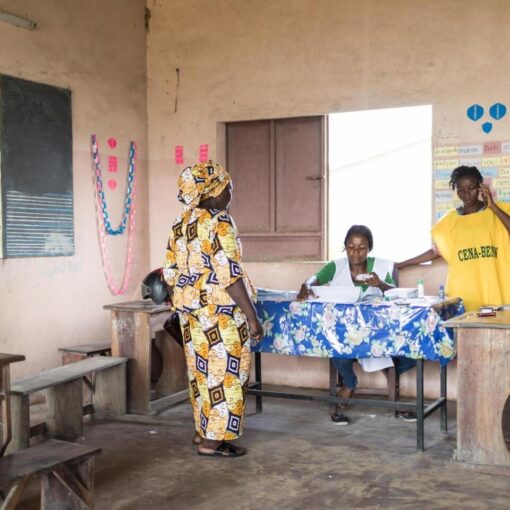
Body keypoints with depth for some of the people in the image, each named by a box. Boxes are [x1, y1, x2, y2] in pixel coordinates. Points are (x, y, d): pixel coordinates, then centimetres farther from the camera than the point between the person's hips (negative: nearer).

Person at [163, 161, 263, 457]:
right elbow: (230, 276, -21)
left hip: (192, 311, 8)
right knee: (224, 374, 1)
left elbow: (171, 273, 11)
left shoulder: (180, 224, 9)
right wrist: (252, 316, -18)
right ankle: (212, 440, 6)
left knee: (202, 371, 17)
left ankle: (203, 429, 28)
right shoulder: (219, 223, -16)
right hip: (220, 312, -8)